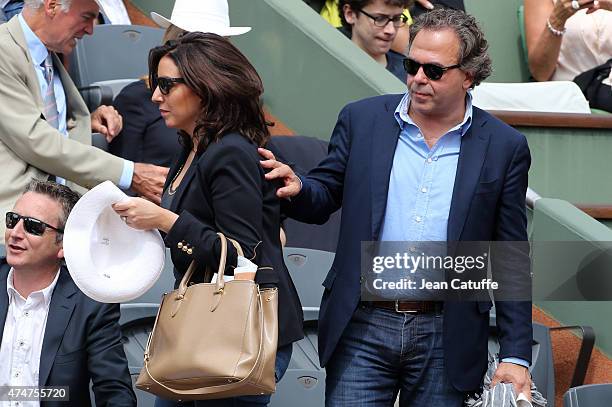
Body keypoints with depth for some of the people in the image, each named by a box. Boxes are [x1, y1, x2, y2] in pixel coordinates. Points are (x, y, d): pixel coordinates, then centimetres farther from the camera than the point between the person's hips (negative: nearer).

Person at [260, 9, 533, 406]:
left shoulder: (504, 146, 1)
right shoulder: (362, 119, 5)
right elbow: (324, 198, 11)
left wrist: (516, 357, -1)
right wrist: (296, 189, -14)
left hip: (444, 340, -1)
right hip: (363, 328, 1)